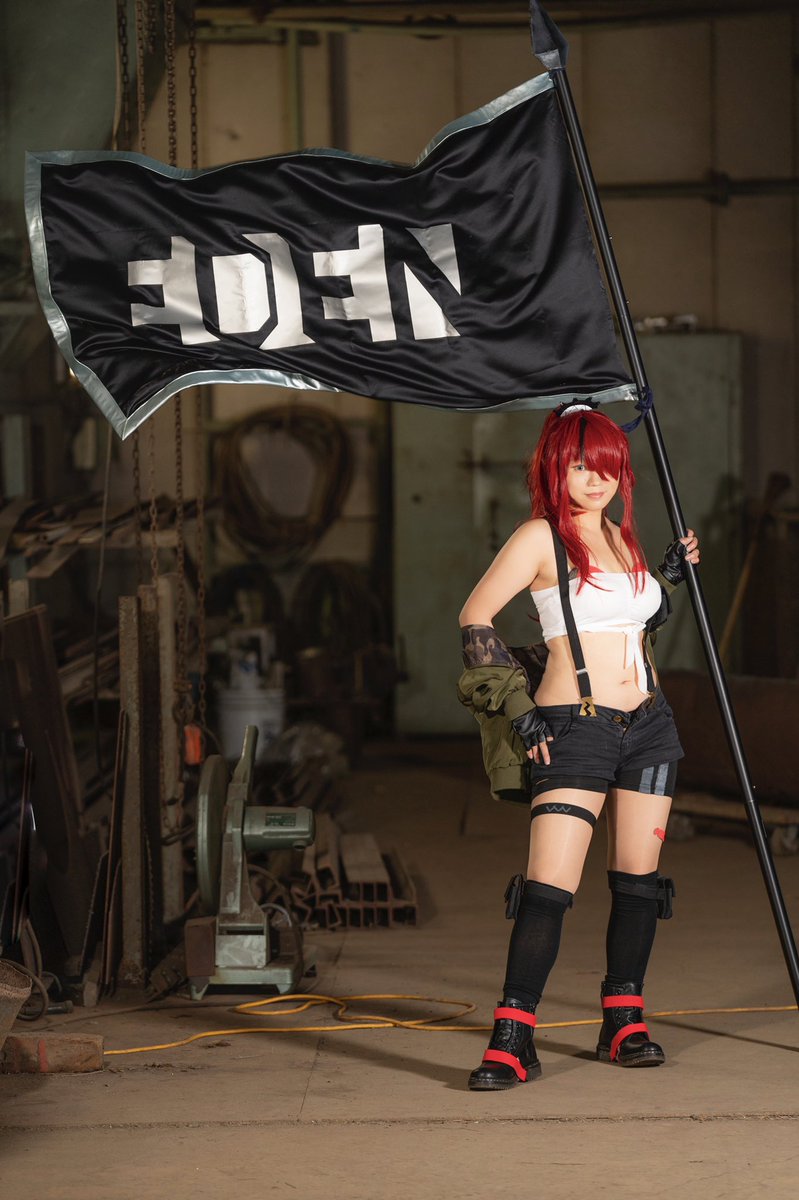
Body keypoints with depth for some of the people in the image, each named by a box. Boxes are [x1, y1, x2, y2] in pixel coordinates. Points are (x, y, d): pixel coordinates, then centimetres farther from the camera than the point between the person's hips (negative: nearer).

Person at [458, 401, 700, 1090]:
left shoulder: (621, 537, 13)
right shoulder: (541, 537, -7)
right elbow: (475, 619, -8)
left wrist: (670, 574, 14)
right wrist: (516, 706, -11)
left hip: (648, 723, 7)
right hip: (575, 725, -7)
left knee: (639, 879, 8)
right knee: (550, 886, -13)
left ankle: (624, 1025, 17)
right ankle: (512, 1043, -12)